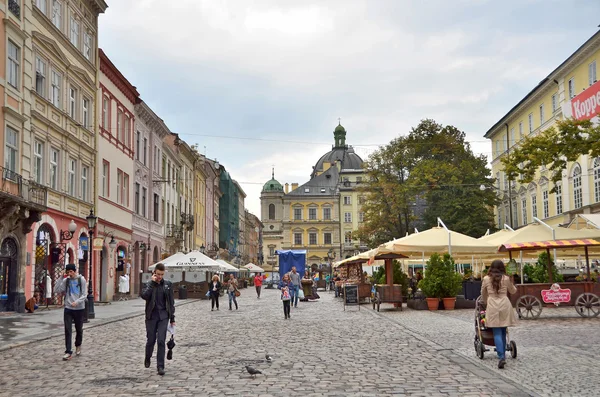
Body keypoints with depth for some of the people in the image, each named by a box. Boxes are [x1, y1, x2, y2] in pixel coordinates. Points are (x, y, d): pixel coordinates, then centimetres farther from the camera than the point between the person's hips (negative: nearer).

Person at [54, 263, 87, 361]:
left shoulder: (81, 279, -2)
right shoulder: (66, 280, 4)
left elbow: (84, 294, -5)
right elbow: (57, 290, -2)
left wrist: (77, 302, -21)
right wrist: (61, 279, -8)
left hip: (79, 309, -1)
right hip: (68, 308, 1)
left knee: (79, 329, 11)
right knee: (68, 330, -6)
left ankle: (78, 346, 35)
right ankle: (68, 352, -5)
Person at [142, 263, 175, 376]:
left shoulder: (168, 284, 4)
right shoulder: (149, 284, 0)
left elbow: (171, 302, 7)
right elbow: (144, 296, -20)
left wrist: (172, 318, 5)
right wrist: (152, 282, -19)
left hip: (163, 316, 0)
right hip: (151, 316, 0)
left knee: (161, 341, -6)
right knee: (151, 340, 8)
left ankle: (160, 366, -2)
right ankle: (147, 358, 36)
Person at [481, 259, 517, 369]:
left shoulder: (486, 279, 1)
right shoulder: (506, 279, 1)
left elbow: (483, 293, 15)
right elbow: (513, 291, 18)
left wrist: (486, 302, 34)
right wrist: (511, 283, 39)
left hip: (492, 306, -1)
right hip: (505, 305, 1)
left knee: (497, 333, -3)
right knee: (503, 332, 13)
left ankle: (501, 357, -17)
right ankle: (503, 355, 19)